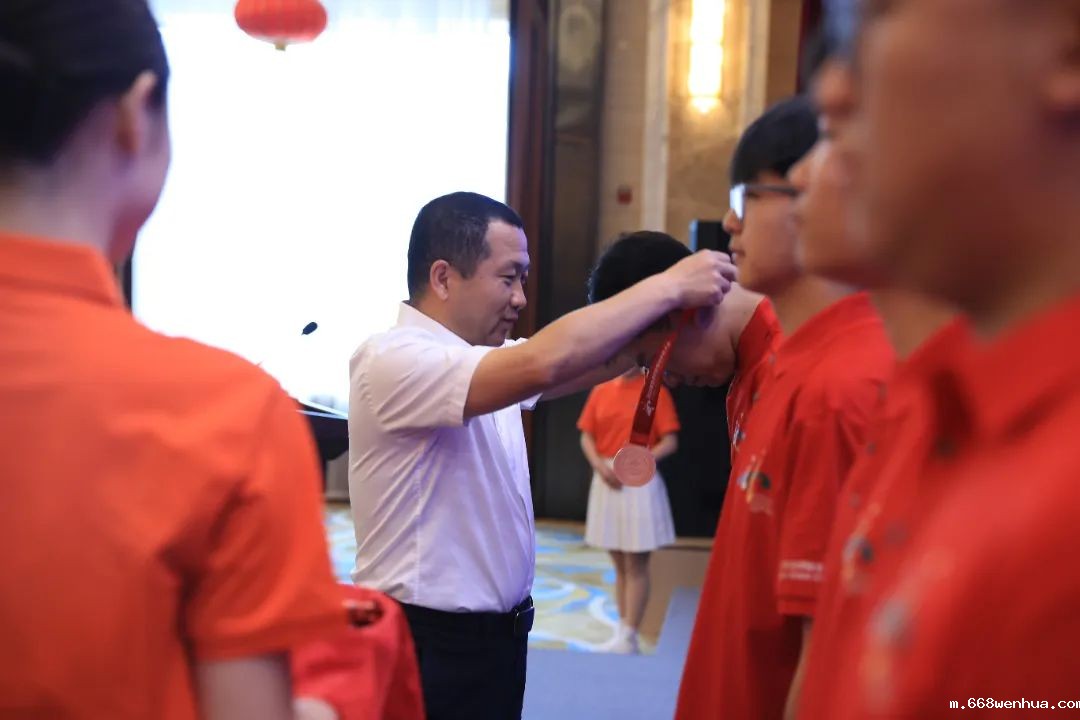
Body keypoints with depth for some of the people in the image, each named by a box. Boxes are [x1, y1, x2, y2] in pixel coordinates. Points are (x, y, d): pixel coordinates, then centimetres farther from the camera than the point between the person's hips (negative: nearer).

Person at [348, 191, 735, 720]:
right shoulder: (392, 361, -21)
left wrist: (672, 319, -16)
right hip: (431, 643, -8)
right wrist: (668, 287, -26)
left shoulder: (485, 359, 7)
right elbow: (545, 363, -32)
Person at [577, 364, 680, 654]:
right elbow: (587, 437, 9)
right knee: (619, 564, 11)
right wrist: (600, 465, -8)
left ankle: (629, 637, 3)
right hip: (606, 481, 4)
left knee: (636, 565, -2)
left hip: (639, 482, -4)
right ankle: (622, 630, 18)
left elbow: (670, 442, -6)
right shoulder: (600, 391, 9)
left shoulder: (657, 392, -3)